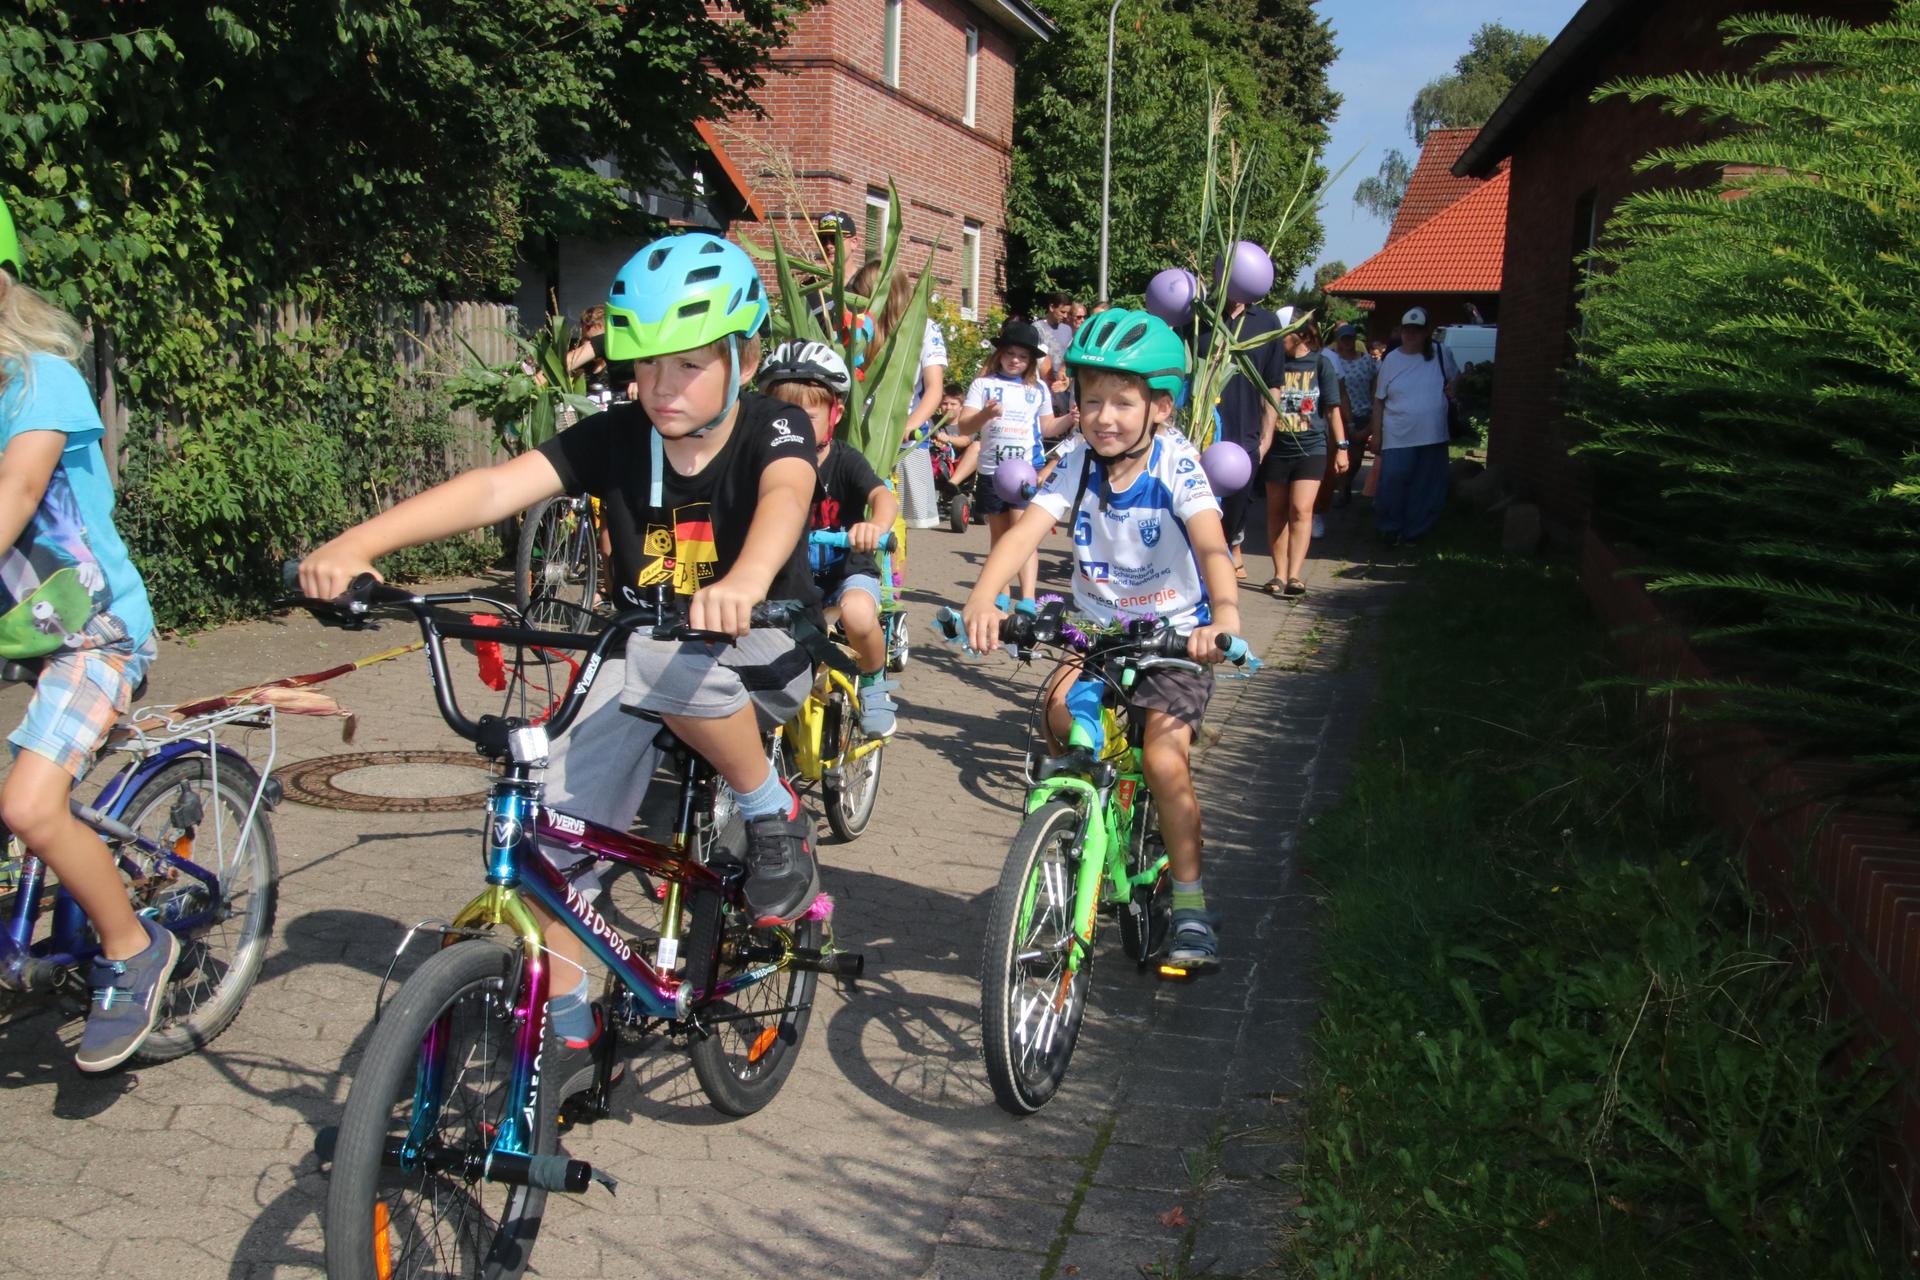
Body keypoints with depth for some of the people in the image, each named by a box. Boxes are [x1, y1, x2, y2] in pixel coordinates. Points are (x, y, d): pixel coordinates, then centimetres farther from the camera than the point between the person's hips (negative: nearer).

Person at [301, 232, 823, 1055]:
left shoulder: (774, 430, -16)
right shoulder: (617, 438, -9)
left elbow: (784, 496, -40)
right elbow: (495, 487, -23)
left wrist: (744, 580, -64)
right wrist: (357, 543, -38)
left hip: (761, 654, -4)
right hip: (641, 662, 4)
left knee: (664, 659, -38)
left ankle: (775, 816, -13)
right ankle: (562, 1018, 11)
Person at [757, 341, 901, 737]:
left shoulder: (845, 461, -14)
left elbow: (882, 495, -32)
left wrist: (876, 525, -56)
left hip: (848, 570, -3)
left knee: (858, 613, -36)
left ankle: (874, 683, -4)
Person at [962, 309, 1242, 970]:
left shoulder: (1175, 464, -17)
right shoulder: (1077, 463, -8)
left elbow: (1210, 543, -32)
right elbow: (1026, 529, -22)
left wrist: (1225, 615, -51)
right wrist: (983, 596, -40)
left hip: (1174, 633, -3)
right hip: (1095, 626, 3)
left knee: (1165, 762, -18)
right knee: (1063, 712, -23)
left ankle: (1190, 899, 1)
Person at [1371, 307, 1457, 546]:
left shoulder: (1441, 354, 3)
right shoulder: (1391, 360, 2)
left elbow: (1454, 378, 22)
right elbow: (1379, 400, 6)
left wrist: (1450, 390, 2)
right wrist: (1377, 432, 2)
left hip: (1433, 436, 2)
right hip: (1397, 437, -1)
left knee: (1426, 488, 6)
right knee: (1392, 482, -11)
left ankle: (1414, 531, 20)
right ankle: (1389, 528, 8)